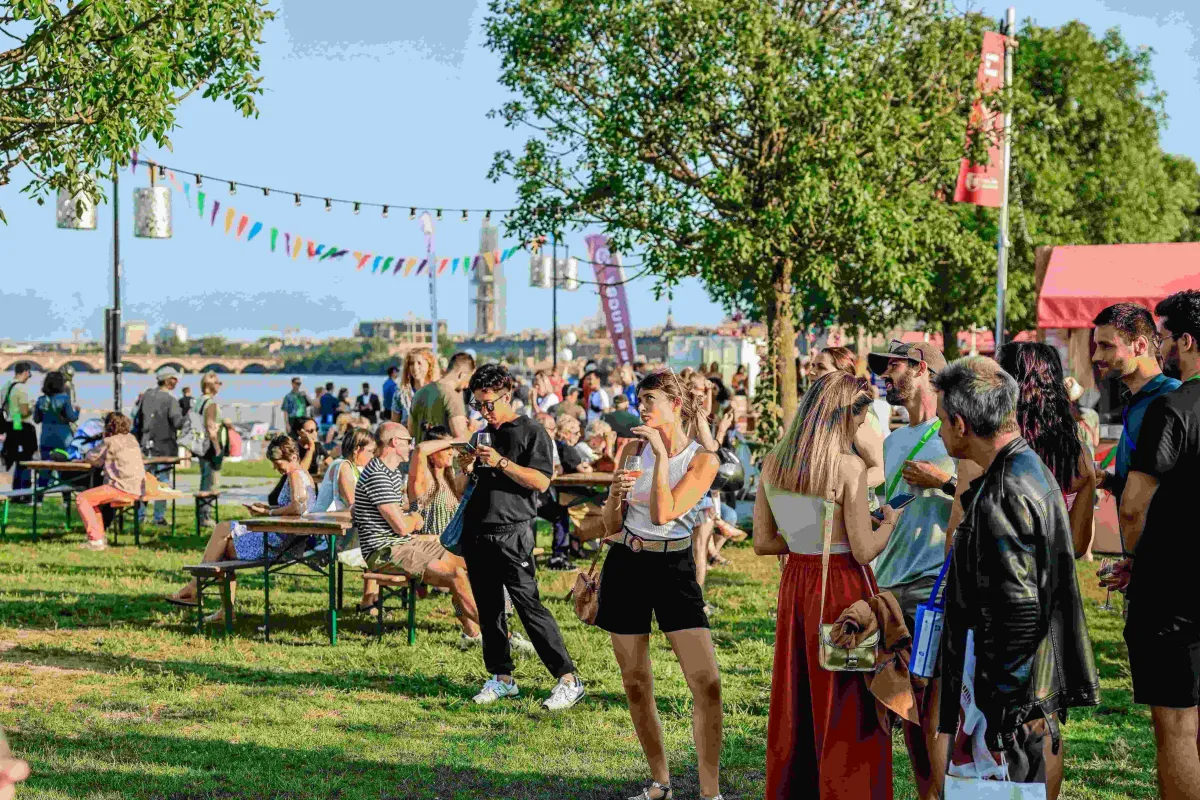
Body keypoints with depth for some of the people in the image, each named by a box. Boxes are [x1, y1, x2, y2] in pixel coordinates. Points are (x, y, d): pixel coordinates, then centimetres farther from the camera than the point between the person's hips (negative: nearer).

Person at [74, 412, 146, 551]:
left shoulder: (111, 442, -7)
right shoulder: (131, 439, 18)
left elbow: (91, 458, 1)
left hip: (123, 489, -9)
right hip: (137, 490, 9)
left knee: (81, 499, -7)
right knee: (92, 497, 25)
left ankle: (96, 539, -13)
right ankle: (100, 537, 19)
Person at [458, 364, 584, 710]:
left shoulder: (531, 431, -3)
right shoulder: (483, 434, 16)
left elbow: (541, 481, -12)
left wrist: (501, 462, -19)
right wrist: (467, 465, 3)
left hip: (511, 532, -7)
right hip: (476, 532, 7)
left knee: (528, 604, -12)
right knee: (488, 609, 8)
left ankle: (568, 680, -10)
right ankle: (502, 678, 17)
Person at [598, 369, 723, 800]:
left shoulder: (702, 460, -6)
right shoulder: (632, 449, 4)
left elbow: (662, 514, -19)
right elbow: (611, 526, 6)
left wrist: (662, 454, -17)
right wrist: (616, 494, -14)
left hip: (674, 568, -3)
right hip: (626, 566, 3)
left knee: (707, 682, -12)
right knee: (636, 684, 7)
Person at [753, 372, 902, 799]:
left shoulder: (773, 463, 1)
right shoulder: (848, 467, -16)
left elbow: (762, 542, 5)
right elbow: (864, 551, -14)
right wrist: (890, 522, 4)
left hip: (796, 584, 6)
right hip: (842, 589, -6)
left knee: (795, 704, 15)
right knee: (850, 712, 4)